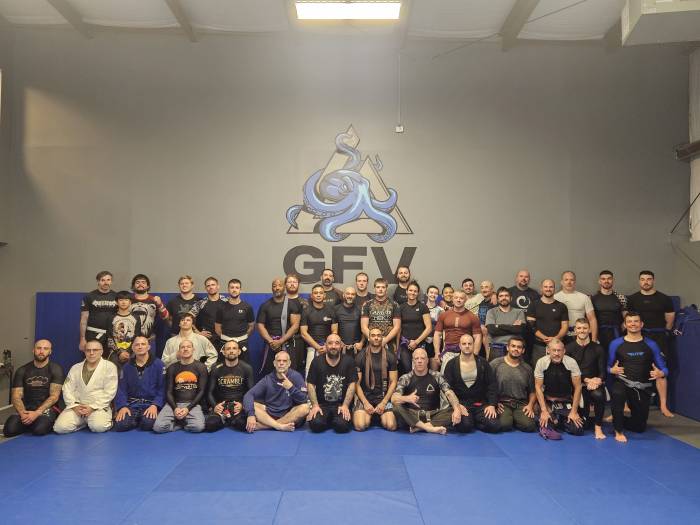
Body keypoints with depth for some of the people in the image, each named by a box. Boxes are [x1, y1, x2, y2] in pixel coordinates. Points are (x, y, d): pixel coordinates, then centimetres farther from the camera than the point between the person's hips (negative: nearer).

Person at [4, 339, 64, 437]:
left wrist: (37, 413, -21)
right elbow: (16, 396, 1)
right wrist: (23, 413, -18)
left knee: (39, 430, -32)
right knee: (9, 430, -25)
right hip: (26, 409, 3)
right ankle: (28, 424, 6)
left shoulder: (55, 369, -1)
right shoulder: (22, 371, 9)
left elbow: (54, 396, -8)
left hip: (47, 408, -3)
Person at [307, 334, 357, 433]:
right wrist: (315, 405, -9)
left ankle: (337, 420, 10)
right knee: (316, 424, -25)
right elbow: (311, 385, 1)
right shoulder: (317, 361, 0)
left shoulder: (349, 361, -1)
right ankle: (328, 420, 11)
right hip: (322, 404, 1)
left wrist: (345, 406, -12)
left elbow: (351, 385, -4)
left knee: (342, 426, -27)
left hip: (341, 404, -1)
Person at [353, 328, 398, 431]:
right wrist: (365, 403, -12)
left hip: (383, 396, 1)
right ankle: (369, 416, 13)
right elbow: (357, 383, -1)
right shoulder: (360, 357, 0)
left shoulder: (390, 356, 3)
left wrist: (384, 402, -8)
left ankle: (379, 417, 15)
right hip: (365, 396, -1)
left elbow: (393, 382, 2)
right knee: (360, 426, -23)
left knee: (391, 426, -20)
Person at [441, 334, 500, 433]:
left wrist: (492, 405, -8)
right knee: (465, 426, -29)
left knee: (493, 425, -22)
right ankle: (468, 419, 7)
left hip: (481, 403, 2)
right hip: (461, 403, -2)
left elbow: (492, 385, 5)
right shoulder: (451, 365, 3)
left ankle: (475, 421, 8)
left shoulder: (483, 362, 8)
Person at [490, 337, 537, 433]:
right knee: (504, 424, -30)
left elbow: (532, 391, 18)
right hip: (501, 403, -3)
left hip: (521, 404, 3)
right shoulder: (495, 364, 1)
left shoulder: (527, 368, 14)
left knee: (529, 426, -23)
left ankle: (513, 419, 8)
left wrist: (530, 405, 1)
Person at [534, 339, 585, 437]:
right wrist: (544, 410, -15)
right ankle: (555, 420, 11)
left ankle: (562, 421, 14)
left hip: (567, 402, 1)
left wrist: (574, 411, -11)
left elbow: (577, 387, -8)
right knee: (546, 426, -23)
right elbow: (538, 387, -9)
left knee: (577, 429, -17)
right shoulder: (541, 362, -14)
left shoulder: (571, 362, -14)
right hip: (548, 401, -1)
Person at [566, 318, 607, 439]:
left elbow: (603, 371, 1)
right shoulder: (569, 348, 3)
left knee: (599, 395, -37)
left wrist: (598, 380, -21)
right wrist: (586, 380, -15)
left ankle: (598, 427, -16)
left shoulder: (598, 349, 6)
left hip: (595, 384, 0)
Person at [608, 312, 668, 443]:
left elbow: (664, 369, 3)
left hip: (643, 388, 2)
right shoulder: (616, 344, 1)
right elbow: (608, 367, 7)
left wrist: (660, 373, -20)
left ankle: (617, 420, 42)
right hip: (623, 383, -2)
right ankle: (618, 431, -17)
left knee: (640, 427, 9)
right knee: (617, 394, -39)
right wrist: (612, 370, -15)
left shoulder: (651, 344, 2)